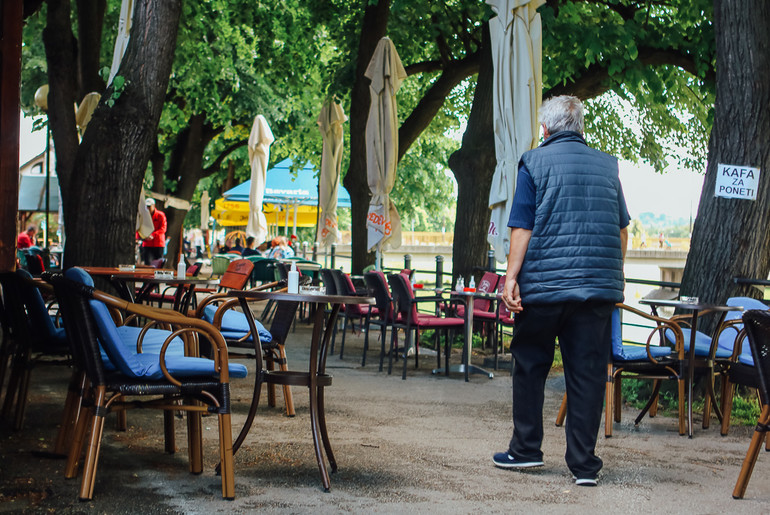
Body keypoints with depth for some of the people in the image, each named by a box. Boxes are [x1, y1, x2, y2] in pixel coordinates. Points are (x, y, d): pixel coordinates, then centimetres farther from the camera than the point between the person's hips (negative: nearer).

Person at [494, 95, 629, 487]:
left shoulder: (535, 162, 0)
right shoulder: (607, 165, 11)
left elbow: (522, 227, -8)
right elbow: (622, 229, 16)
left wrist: (511, 277, -7)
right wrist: (615, 276, 26)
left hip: (545, 283, -3)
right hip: (599, 286, 3)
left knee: (530, 366, 12)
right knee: (587, 371, 3)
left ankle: (526, 449, 18)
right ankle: (584, 464, 4)